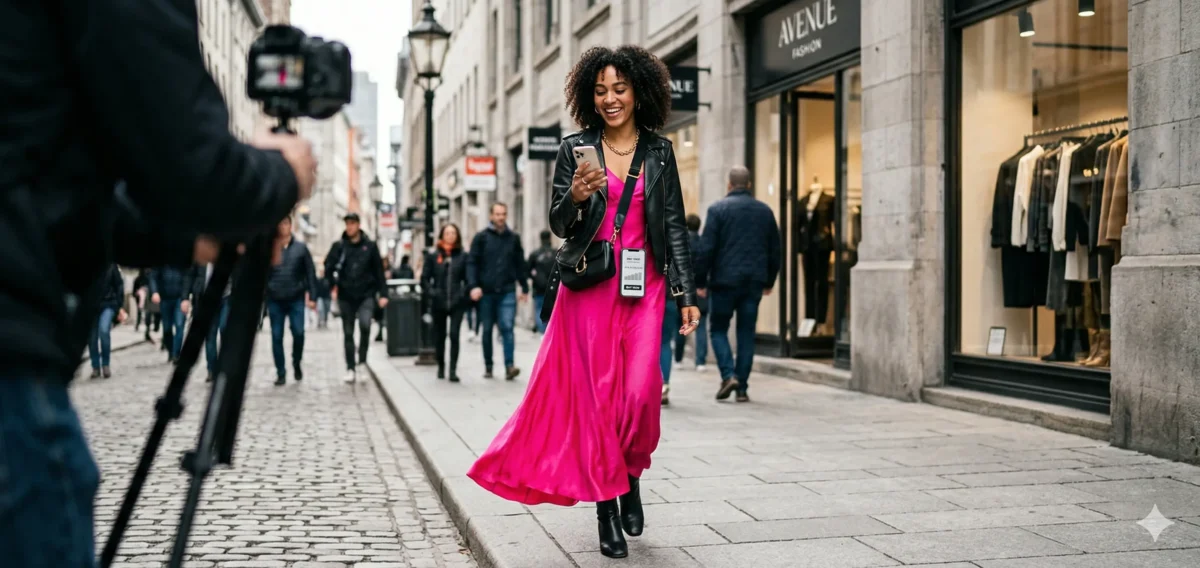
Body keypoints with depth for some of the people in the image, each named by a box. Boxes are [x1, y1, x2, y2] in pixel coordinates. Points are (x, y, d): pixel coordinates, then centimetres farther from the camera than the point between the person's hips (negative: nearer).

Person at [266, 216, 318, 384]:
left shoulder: (301, 248, 4)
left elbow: (310, 273, 4)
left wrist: (312, 296, -2)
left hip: (296, 299, 0)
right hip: (274, 300, 0)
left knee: (298, 333, -8)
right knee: (277, 337, 2)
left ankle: (296, 363, 19)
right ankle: (280, 373, 12)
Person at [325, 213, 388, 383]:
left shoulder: (370, 247, 2)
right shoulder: (339, 246, 2)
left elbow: (379, 271, 3)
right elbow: (328, 267, 1)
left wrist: (383, 294, -1)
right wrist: (334, 285, -9)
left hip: (366, 295, -2)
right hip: (346, 296, 2)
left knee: (365, 324, -23)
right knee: (348, 333, 6)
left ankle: (362, 361, -5)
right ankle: (350, 368, 15)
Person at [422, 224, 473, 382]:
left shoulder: (462, 256, 3)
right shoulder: (432, 256, 3)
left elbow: (468, 279, 6)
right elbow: (424, 278, 4)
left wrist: (465, 293, -10)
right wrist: (431, 292, -10)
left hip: (457, 303, -1)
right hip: (438, 303, 1)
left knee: (454, 334, -13)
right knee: (439, 336, 12)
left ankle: (453, 370, -11)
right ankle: (441, 366, 31)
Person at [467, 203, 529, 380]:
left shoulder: (513, 238, 9)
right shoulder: (481, 237, 3)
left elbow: (520, 264, 14)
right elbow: (472, 263, -1)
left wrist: (524, 288, 14)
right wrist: (474, 285, -12)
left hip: (507, 292, 0)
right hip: (486, 292, 0)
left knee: (507, 327, -13)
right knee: (486, 330, 9)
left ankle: (510, 366, -18)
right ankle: (488, 366, 19)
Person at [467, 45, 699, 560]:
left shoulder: (659, 151, 7)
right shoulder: (575, 149, 5)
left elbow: (674, 226, 8)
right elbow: (558, 225, 5)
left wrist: (686, 294, 2)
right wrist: (575, 197, -17)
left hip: (644, 286, 0)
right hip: (589, 286, 0)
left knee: (639, 392, -12)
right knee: (596, 395, 0)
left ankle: (631, 479, 16)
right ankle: (606, 507, 10)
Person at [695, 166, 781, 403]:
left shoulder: (718, 209, -4)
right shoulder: (765, 211, 9)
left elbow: (707, 247, -8)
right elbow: (774, 250, 13)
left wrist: (701, 281, -2)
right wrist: (769, 281, 21)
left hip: (725, 281, -3)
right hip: (754, 282, 3)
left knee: (719, 330, 9)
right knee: (746, 334, 8)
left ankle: (728, 375, -10)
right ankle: (742, 388, 6)